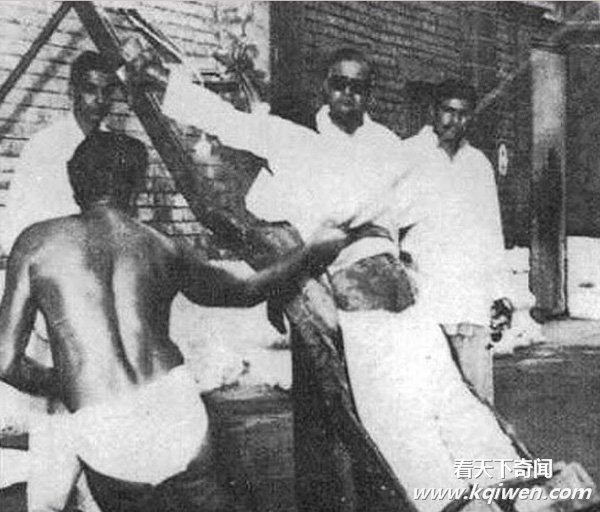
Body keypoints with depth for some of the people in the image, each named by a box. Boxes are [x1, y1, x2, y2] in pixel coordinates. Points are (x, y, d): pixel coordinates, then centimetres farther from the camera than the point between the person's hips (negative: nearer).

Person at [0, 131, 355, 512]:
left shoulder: (37, 242, 6)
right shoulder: (163, 248, 12)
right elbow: (245, 292, 27)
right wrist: (313, 252, 42)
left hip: (105, 442, -2)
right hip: (178, 417, 2)